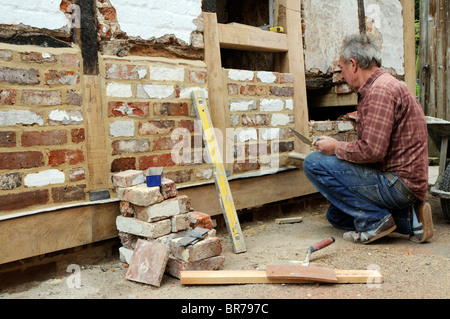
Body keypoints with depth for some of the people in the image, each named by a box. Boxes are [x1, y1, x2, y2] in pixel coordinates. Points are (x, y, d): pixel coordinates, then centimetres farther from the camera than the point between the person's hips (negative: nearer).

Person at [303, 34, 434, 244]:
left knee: (314, 163, -13)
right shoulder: (380, 86, 17)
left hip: (398, 184, -11)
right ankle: (408, 219, 12)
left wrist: (336, 147, -10)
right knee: (336, 215, 22)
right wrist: (339, 148, 14)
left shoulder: (381, 89, -18)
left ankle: (373, 219, -9)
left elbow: (372, 150, -26)